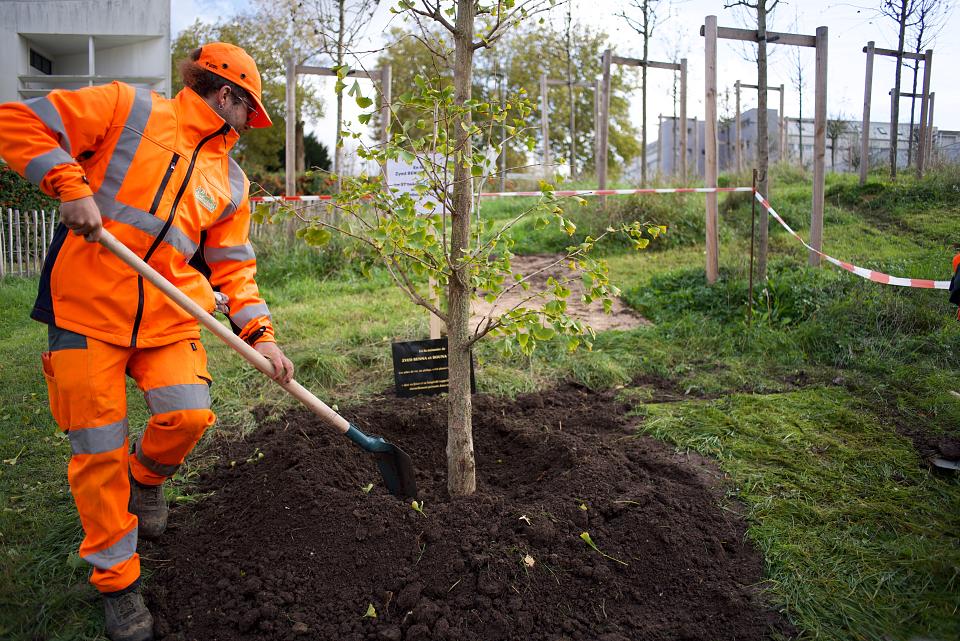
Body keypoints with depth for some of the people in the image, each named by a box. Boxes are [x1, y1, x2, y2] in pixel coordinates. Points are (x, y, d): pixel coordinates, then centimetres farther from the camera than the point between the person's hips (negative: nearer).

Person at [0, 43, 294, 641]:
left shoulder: (231, 181, 13)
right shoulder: (131, 109, 1)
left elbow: (234, 269, 10)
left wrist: (260, 334, -2)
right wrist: (71, 184, -17)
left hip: (170, 319, 4)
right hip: (87, 310, -3)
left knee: (189, 415, -17)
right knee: (98, 452, 1)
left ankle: (147, 476, 21)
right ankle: (118, 581, 22)